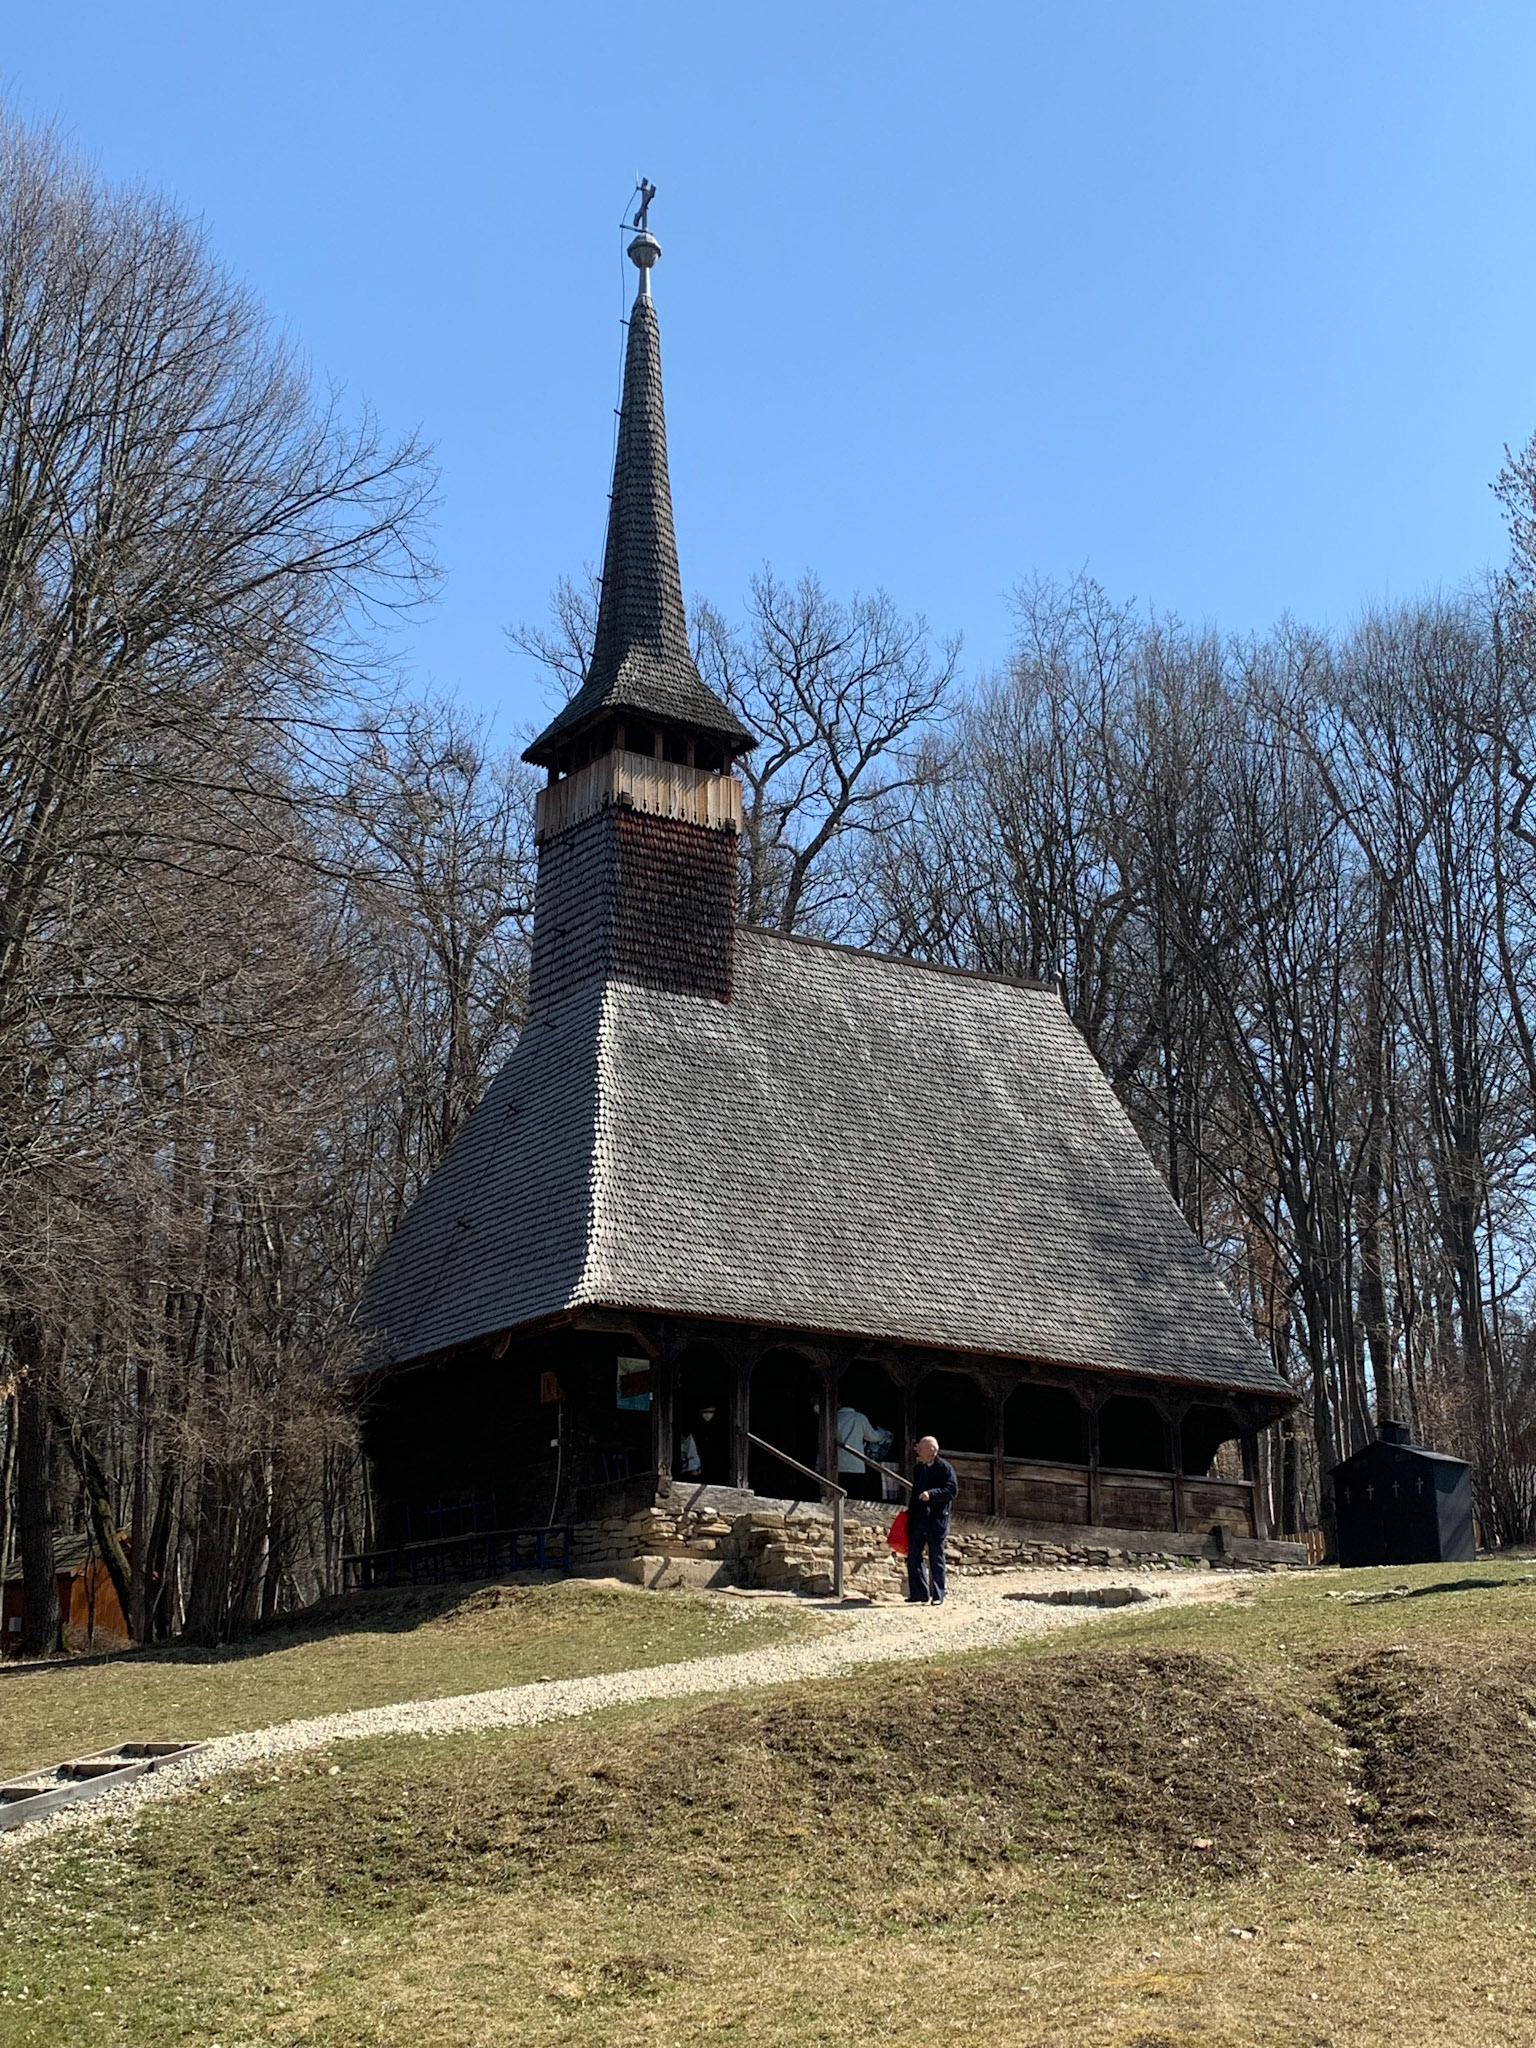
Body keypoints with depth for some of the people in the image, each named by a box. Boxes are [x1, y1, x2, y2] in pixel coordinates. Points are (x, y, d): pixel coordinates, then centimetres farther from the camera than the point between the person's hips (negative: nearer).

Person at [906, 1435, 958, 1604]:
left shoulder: (944, 1468, -7)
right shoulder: (919, 1468, 16)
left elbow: (952, 1490, -15)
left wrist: (931, 1494, -26)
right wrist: (910, 1512, 18)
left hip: (937, 1519, -7)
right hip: (918, 1519, 7)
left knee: (936, 1558, 0)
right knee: (913, 1556, 5)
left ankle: (938, 1595, 7)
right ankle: (919, 1592, 14)